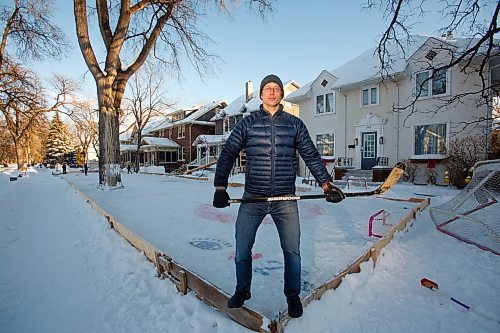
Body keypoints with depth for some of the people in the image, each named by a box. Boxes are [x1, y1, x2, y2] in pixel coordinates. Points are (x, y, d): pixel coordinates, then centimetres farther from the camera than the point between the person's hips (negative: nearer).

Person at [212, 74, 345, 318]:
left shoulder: (295, 124, 7)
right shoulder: (247, 123, 4)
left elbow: (311, 156, 8)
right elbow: (228, 154, 3)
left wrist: (326, 184, -3)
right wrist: (220, 187, -5)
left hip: (285, 200, 1)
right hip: (252, 198, 0)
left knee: (292, 251, 9)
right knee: (242, 249, 8)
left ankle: (292, 296, 36)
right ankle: (242, 291, 36)